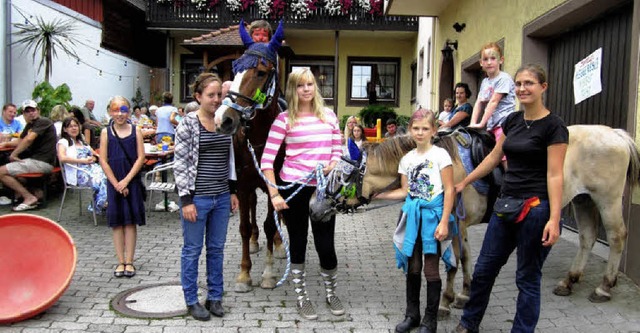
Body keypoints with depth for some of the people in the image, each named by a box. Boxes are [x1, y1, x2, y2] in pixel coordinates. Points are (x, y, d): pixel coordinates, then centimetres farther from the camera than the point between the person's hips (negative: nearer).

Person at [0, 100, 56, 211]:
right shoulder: (30, 125, 19)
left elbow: (29, 139, -24)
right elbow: (20, 141, 25)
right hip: (34, 159, 10)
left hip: (42, 162, -10)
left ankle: (29, 198, -13)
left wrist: (14, 154, -17)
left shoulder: (43, 122, -11)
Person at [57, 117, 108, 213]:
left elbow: (96, 155, 28)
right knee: (100, 182, -33)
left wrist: (93, 158, 3)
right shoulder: (63, 142, 10)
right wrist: (82, 160, -12)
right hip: (78, 173, -6)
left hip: (93, 168, 6)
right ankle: (98, 207, -22)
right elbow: (62, 158, -10)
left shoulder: (83, 142, 30)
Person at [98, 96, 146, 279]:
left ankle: (129, 261, 11)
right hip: (113, 182, 1)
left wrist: (126, 180, -11)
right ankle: (121, 262, 13)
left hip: (132, 181, -1)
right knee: (116, 222, 5)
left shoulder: (135, 131, 1)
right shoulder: (106, 132, 2)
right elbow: (103, 160, -1)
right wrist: (116, 184, -8)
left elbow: (141, 157, -4)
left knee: (130, 221, 3)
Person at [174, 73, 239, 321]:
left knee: (217, 249, 14)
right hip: (197, 198, -5)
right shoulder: (188, 124, -9)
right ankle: (191, 301, 23)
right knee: (192, 250, 8)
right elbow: (180, 164, -10)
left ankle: (215, 296, 29)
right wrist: (186, 200, -14)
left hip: (222, 197, 5)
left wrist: (233, 191, 11)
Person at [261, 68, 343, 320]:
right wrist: (274, 194, -13)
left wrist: (332, 165, -10)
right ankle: (301, 297, 28)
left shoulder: (329, 116, 6)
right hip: (293, 188, -2)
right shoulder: (284, 119, -5)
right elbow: (266, 160, -8)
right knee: (298, 244, 10)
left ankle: (331, 293, 31)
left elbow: (338, 151, 12)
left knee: (325, 245, 4)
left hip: (323, 189, 2)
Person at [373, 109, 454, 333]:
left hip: (432, 215, -5)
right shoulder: (407, 159, 8)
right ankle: (412, 315, 27)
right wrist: (378, 195, 7)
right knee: (412, 267, 12)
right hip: (413, 215, 5)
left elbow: (449, 190, -10)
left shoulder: (440, 155, -7)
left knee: (431, 269, 2)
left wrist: (444, 222, -16)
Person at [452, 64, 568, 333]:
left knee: (527, 278, 6)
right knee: (484, 268, 14)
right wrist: (464, 183, 20)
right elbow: (493, 158, 17)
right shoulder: (512, 120, 9)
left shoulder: (554, 126, -11)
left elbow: (554, 175, -16)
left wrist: (554, 220, -21)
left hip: (536, 208, -7)